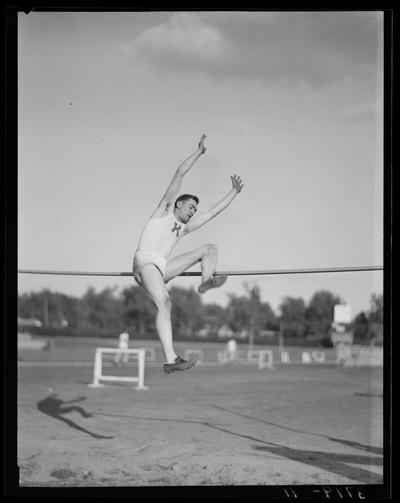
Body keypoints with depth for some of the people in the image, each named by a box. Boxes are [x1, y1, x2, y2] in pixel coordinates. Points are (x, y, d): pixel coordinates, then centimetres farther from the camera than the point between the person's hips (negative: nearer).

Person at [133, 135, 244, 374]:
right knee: (164, 303, -32)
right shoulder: (165, 210, 12)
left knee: (210, 248, 11)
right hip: (145, 262, -8)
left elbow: (213, 211, 32)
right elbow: (180, 174, 7)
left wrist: (234, 192, 34)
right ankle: (170, 360, -41)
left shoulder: (185, 228, 27)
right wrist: (199, 152, 8)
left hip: (162, 268, 8)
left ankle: (207, 280, -19)